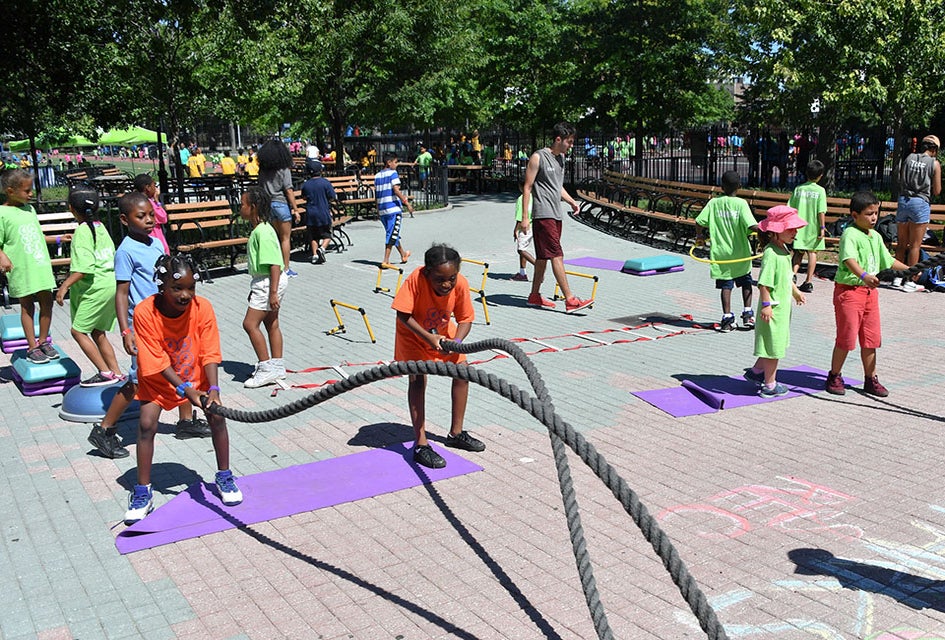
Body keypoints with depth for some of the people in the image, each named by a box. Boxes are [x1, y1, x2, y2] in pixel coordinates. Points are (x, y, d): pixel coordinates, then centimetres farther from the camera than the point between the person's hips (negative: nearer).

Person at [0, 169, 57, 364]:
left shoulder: (30, 209, 12)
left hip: (41, 266, 6)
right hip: (21, 270, -6)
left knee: (47, 303, 8)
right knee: (27, 307, 3)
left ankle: (43, 341, 24)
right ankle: (32, 348, 11)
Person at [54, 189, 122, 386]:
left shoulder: (82, 231, -14)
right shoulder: (100, 227, 10)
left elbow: (83, 268, -22)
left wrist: (64, 286, -20)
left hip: (96, 288, -9)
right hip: (111, 283, 9)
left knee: (78, 331, -2)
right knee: (98, 333, 15)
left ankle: (105, 373, -4)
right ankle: (116, 372, 16)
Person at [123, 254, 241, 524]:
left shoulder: (202, 307, -24)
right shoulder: (145, 312, -28)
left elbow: (209, 353, -20)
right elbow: (157, 362, -24)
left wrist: (213, 388, -33)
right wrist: (185, 390, -31)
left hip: (196, 374, 2)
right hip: (158, 379, -1)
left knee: (217, 415, -11)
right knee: (146, 423, -16)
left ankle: (224, 477, 11)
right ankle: (143, 492, -1)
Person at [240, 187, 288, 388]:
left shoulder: (263, 232, -20)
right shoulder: (258, 230, 12)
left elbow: (275, 264, -24)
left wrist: (273, 292, -25)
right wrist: (254, 289, 26)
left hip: (268, 282, -10)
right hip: (264, 282, 10)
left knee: (250, 323, -8)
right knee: (271, 324, 14)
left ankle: (266, 368, -2)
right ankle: (277, 368, 21)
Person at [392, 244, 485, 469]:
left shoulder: (461, 283, -27)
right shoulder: (416, 279, -37)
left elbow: (465, 319, -17)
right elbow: (403, 315, -32)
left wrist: (456, 341, -36)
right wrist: (428, 338, -39)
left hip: (442, 331, 4)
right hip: (413, 333, -4)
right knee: (418, 377, -18)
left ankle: (456, 433, 20)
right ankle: (420, 445, -14)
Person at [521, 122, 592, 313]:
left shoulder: (560, 158, 17)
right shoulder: (538, 157, -9)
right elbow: (527, 187, -10)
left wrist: (571, 201, 11)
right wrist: (524, 217, -14)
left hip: (555, 214, 9)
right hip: (543, 214, -9)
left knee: (543, 257, 13)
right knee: (557, 255, -12)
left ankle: (535, 295, 22)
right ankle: (570, 300, -16)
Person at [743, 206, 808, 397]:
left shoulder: (784, 249, 9)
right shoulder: (771, 253, -23)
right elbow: (764, 282, -24)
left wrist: (796, 292, 30)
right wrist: (766, 304, -24)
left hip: (783, 306, 10)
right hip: (774, 308, -10)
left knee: (777, 344, 21)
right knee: (774, 346, 1)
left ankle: (756, 371, 36)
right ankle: (770, 386, 12)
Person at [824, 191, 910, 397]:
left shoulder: (876, 236, 13)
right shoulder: (850, 235, -13)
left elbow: (888, 260, 25)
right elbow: (849, 259, -31)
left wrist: (908, 269, 13)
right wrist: (864, 276, -47)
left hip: (870, 291, 8)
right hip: (849, 289, -8)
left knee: (871, 337, 10)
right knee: (847, 336, -2)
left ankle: (870, 379, 21)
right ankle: (834, 377, 14)